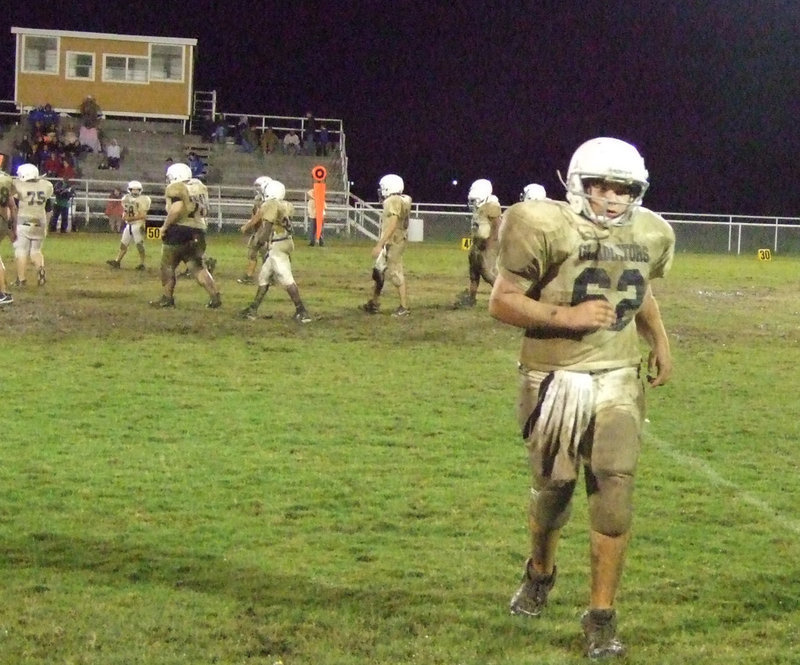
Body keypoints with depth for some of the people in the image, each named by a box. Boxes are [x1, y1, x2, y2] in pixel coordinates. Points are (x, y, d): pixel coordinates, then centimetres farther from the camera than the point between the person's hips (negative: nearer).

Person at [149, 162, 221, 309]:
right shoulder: (200, 187, 15)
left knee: (168, 265, 9)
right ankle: (215, 295, -3)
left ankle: (167, 298, 12)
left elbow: (176, 209, -22)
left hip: (179, 230, -7)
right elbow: (204, 211, 17)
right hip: (198, 232, 7)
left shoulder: (176, 188, -9)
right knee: (198, 268, 10)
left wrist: (165, 226, -14)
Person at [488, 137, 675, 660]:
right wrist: (566, 316, -23)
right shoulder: (546, 228, -15)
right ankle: (540, 573, 41)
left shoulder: (650, 235, 3)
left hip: (619, 380, 3)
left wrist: (660, 340, 11)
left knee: (615, 493, -7)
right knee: (554, 488, 10)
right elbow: (503, 302, -13)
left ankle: (602, 615, 3)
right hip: (556, 379, -3)